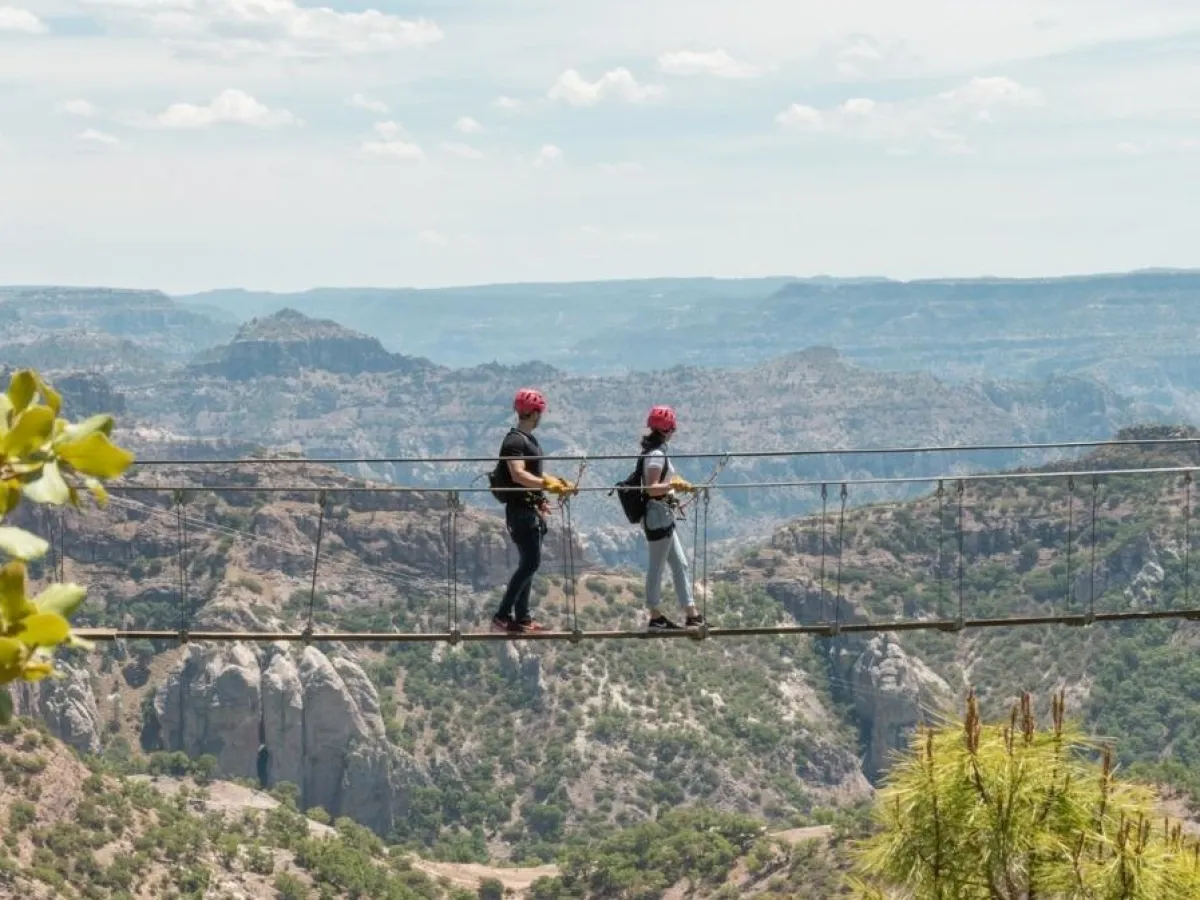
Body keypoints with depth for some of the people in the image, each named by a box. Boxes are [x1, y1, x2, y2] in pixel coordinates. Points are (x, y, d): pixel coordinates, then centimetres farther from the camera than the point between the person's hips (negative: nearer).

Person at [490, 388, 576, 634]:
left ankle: (522, 617, 15)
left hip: (532, 510, 10)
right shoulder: (515, 441, -15)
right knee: (530, 563, -13)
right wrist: (547, 484, -36)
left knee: (528, 563, 11)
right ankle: (502, 616, -13)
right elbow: (518, 475, -29)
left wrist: (559, 483, 26)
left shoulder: (528, 440, 17)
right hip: (521, 510, -10)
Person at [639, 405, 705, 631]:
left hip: (662, 516, 10)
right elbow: (651, 488, -25)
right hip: (658, 515, -10)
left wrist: (676, 484, 24)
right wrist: (674, 485, -35)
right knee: (657, 565, -1)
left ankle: (691, 614, 17)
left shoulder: (653, 451, 11)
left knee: (680, 564, 13)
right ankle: (656, 618, 8)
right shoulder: (656, 454, -18)